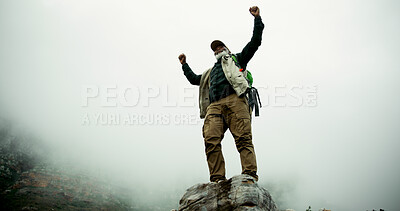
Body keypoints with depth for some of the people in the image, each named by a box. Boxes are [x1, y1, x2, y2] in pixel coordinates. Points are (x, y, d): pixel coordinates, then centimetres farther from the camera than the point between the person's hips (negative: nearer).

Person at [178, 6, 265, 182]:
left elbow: (255, 42, 23)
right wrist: (184, 64, 60)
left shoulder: (236, 59, 31)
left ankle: (250, 176, -31)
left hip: (234, 99, -4)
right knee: (211, 140, -20)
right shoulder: (210, 72, 43)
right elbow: (194, 79, 56)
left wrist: (257, 18, 20)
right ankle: (217, 179, -28)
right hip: (214, 106, 4)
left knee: (243, 138, -20)